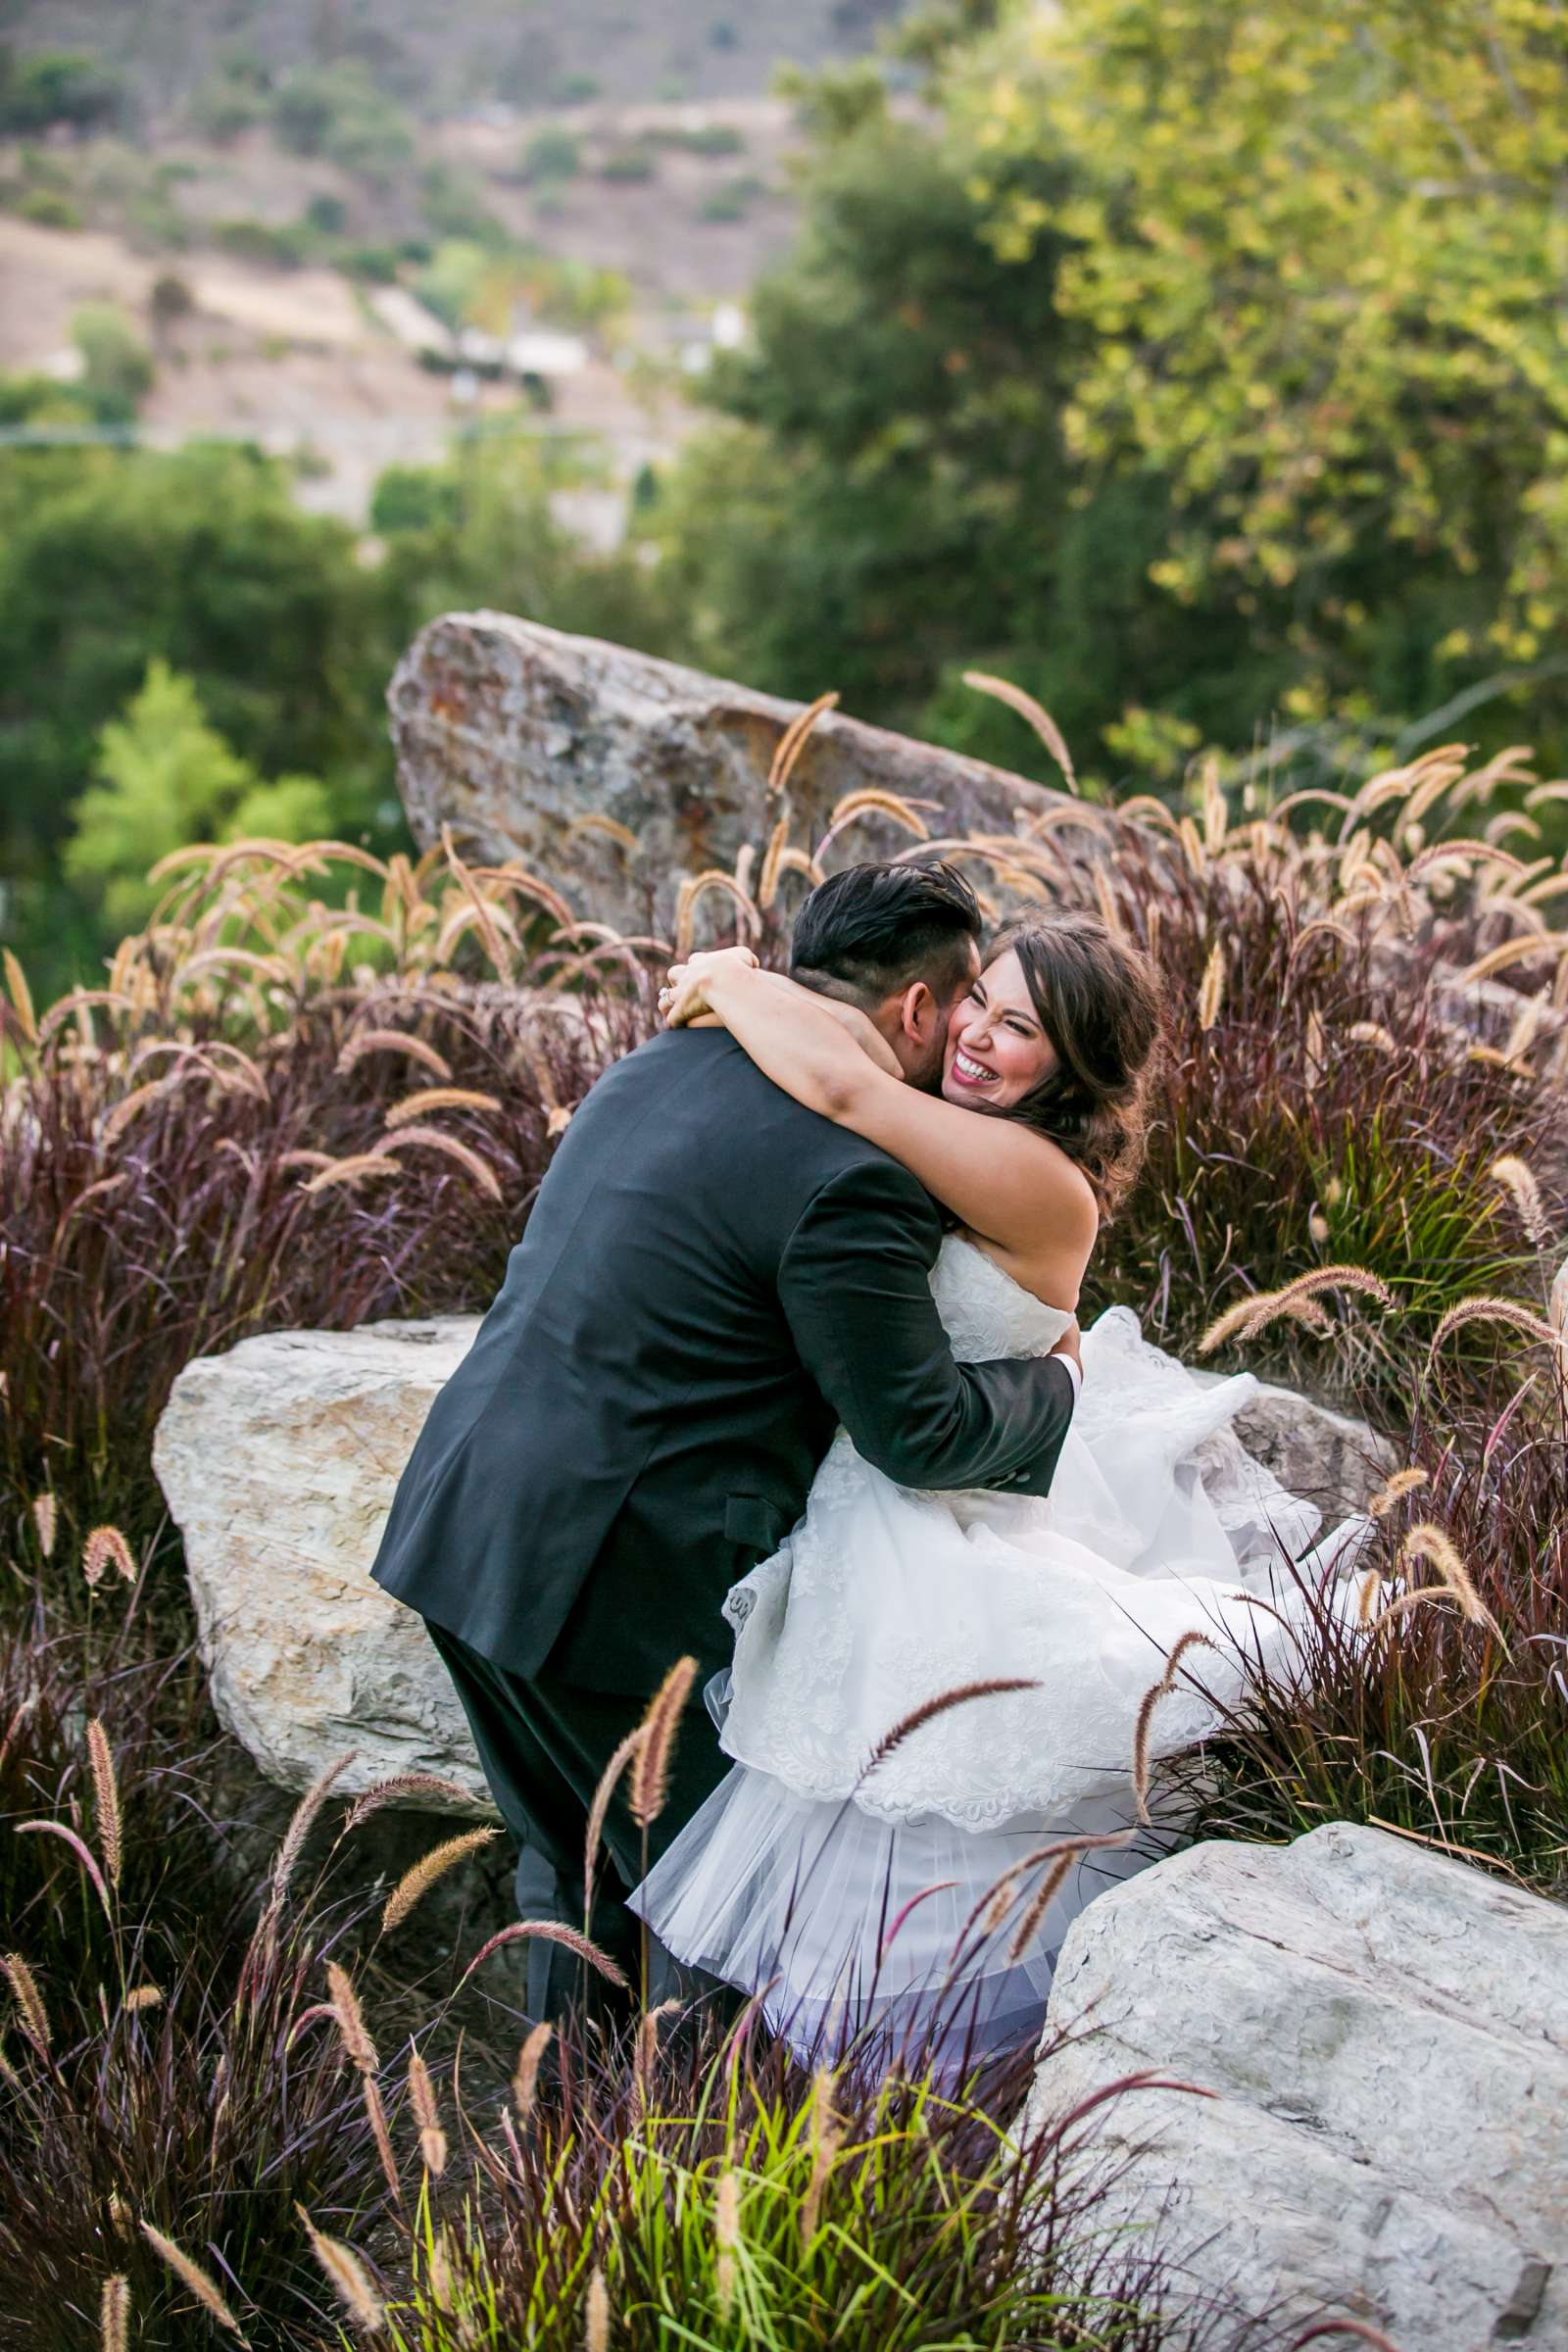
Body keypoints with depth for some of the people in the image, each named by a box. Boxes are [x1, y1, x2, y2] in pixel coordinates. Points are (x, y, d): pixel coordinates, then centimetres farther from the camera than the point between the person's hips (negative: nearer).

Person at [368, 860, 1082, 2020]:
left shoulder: (668, 1059, 9)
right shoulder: (853, 1176, -18)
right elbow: (918, 1427, -13)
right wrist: (1055, 1382, 5)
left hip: (465, 1528, 9)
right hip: (618, 1582, -9)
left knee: (572, 1866, 23)